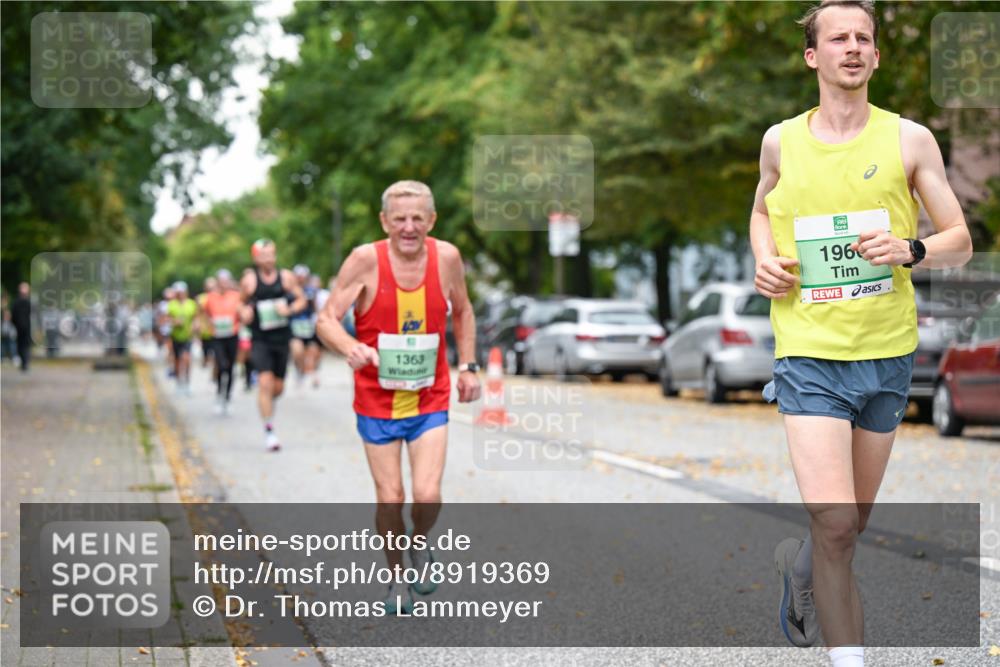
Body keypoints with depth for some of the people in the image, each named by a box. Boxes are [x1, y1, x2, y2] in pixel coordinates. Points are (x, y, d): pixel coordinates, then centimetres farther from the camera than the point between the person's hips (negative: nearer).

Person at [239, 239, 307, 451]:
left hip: (282, 337, 3)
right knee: (265, 382, -16)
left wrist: (290, 309, -11)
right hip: (260, 340, -3)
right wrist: (244, 313, -11)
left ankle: (266, 402, 45)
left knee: (278, 387, 9)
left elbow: (301, 300, 8)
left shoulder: (286, 277, 0)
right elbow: (242, 303, 11)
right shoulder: (249, 280, -3)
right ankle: (269, 429, -8)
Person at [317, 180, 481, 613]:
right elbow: (327, 320, -16)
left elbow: (462, 311, 13)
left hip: (430, 402, 1)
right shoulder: (366, 260, -15)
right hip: (377, 402, -1)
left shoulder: (446, 257, -6)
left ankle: (420, 546, 23)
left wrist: (468, 366, 8)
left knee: (428, 495, -11)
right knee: (390, 499, 3)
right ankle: (397, 578, 27)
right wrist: (351, 348, -36)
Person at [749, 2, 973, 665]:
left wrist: (911, 250, -17)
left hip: (887, 354, 2)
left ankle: (797, 563, 50)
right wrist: (764, 261, 5)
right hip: (809, 352, -2)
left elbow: (961, 243, 4)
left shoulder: (909, 139, 1)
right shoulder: (781, 141, 4)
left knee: (852, 525, 16)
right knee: (835, 526, -16)